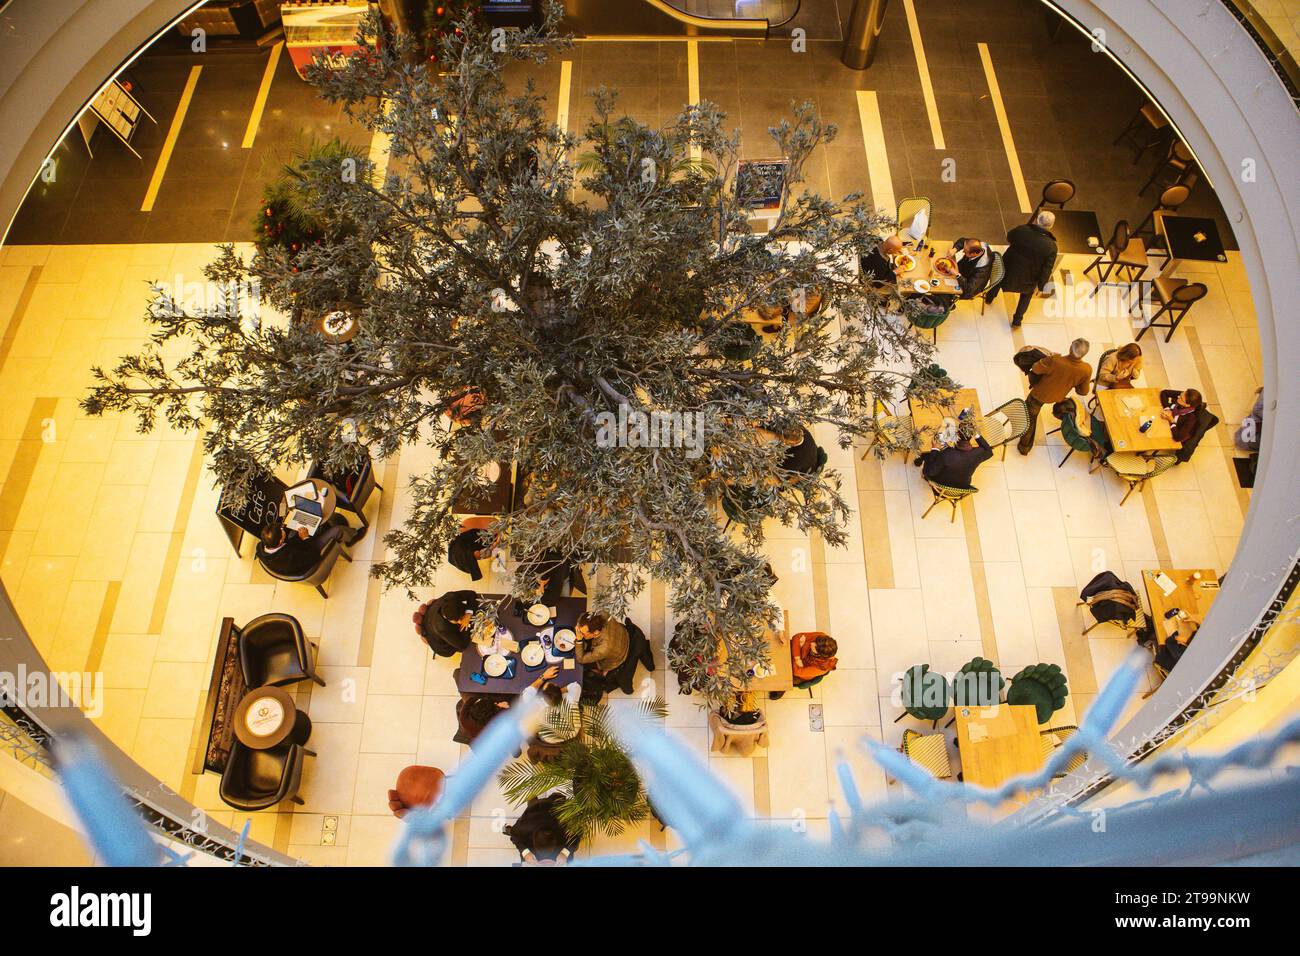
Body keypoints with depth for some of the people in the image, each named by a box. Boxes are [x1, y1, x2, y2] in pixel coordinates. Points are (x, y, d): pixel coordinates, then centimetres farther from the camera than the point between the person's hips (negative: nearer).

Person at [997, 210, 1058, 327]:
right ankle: (1017, 321, 36)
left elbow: (1009, 238, -2)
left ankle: (990, 298, 61)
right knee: (1026, 295, 31)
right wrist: (1040, 286, -1)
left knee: (1000, 276, 36)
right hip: (1027, 280, -1)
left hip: (1009, 270, 1)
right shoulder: (1051, 246, -27)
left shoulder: (1022, 230, -26)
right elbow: (1046, 270, -18)